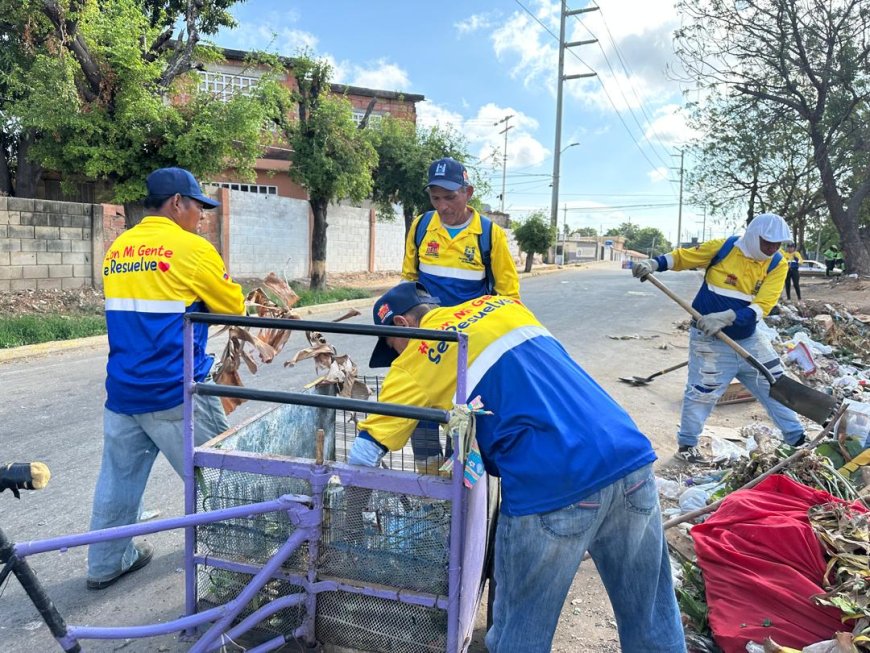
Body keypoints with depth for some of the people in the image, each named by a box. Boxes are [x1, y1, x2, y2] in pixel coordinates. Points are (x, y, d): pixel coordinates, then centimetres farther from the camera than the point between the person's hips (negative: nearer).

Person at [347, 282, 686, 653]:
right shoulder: (502, 307, 21)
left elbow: (364, 454, 4)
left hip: (553, 485, -7)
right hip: (631, 457, 7)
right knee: (651, 617, 21)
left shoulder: (419, 354, 4)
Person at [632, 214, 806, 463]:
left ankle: (798, 439, 32)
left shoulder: (777, 265, -6)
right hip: (710, 340, -4)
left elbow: (762, 306, -17)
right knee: (701, 393, 3)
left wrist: (726, 318, -32)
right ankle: (686, 445, 23)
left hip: (749, 339, 4)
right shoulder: (723, 248, -13)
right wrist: (654, 263, -21)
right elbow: (681, 256, -2)